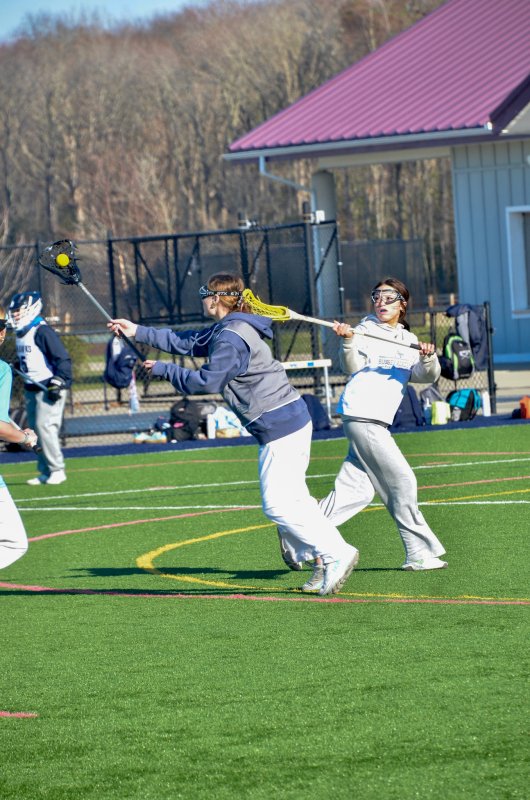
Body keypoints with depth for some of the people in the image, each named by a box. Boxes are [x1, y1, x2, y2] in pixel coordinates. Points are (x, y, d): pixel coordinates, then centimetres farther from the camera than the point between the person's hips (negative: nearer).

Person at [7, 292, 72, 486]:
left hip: (48, 389, -9)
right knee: (35, 428, 7)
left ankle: (57, 470, -7)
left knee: (44, 426, -14)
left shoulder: (42, 331, -15)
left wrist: (58, 382, -23)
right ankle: (45, 472, 13)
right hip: (32, 388, 9)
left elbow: (62, 358, -17)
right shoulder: (21, 334, 13)